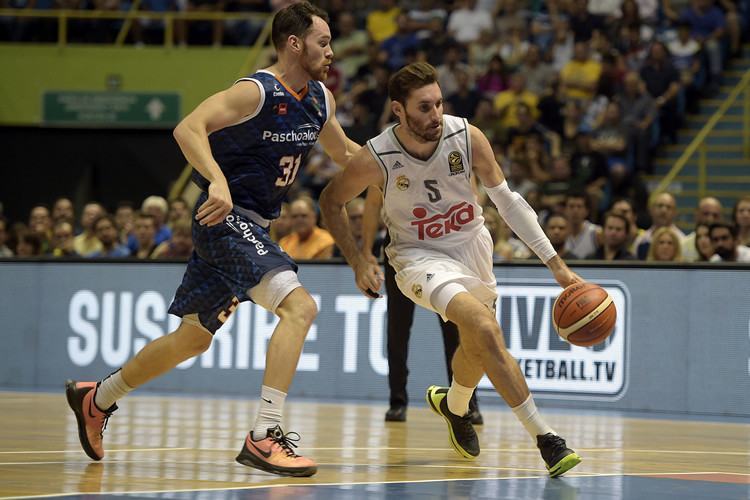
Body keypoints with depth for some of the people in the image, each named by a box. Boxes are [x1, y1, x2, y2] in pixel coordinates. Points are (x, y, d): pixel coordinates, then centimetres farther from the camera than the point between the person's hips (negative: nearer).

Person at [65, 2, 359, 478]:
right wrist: (217, 181, -44)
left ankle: (96, 399, 36)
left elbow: (346, 154, 26)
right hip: (227, 219, -9)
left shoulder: (319, 99, 8)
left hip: (253, 225, 9)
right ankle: (264, 436, -27)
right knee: (299, 306, -25)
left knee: (194, 337, 19)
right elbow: (188, 128, -29)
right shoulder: (257, 92, -17)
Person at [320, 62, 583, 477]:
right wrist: (357, 261, -13)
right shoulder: (376, 158, -25)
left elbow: (507, 201, -12)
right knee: (486, 330, -26)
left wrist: (555, 263, -15)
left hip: (470, 243, 4)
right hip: (420, 255, -4)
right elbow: (330, 201, -6)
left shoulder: (468, 138, -20)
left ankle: (453, 406, 54)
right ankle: (544, 436, -22)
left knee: (478, 344, 20)